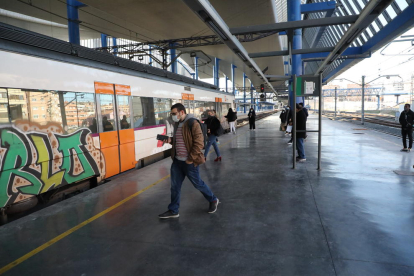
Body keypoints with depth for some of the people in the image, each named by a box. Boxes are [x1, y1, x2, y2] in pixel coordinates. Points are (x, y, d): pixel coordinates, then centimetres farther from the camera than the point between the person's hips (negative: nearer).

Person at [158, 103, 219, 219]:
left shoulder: (192, 123, -16)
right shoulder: (177, 124, 11)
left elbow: (199, 143, -20)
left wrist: (191, 159, -19)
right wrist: (171, 140, 3)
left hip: (190, 162, -7)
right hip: (177, 161, 8)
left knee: (198, 184, 8)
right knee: (175, 186, 11)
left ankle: (213, 200, 33)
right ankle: (173, 211, 25)